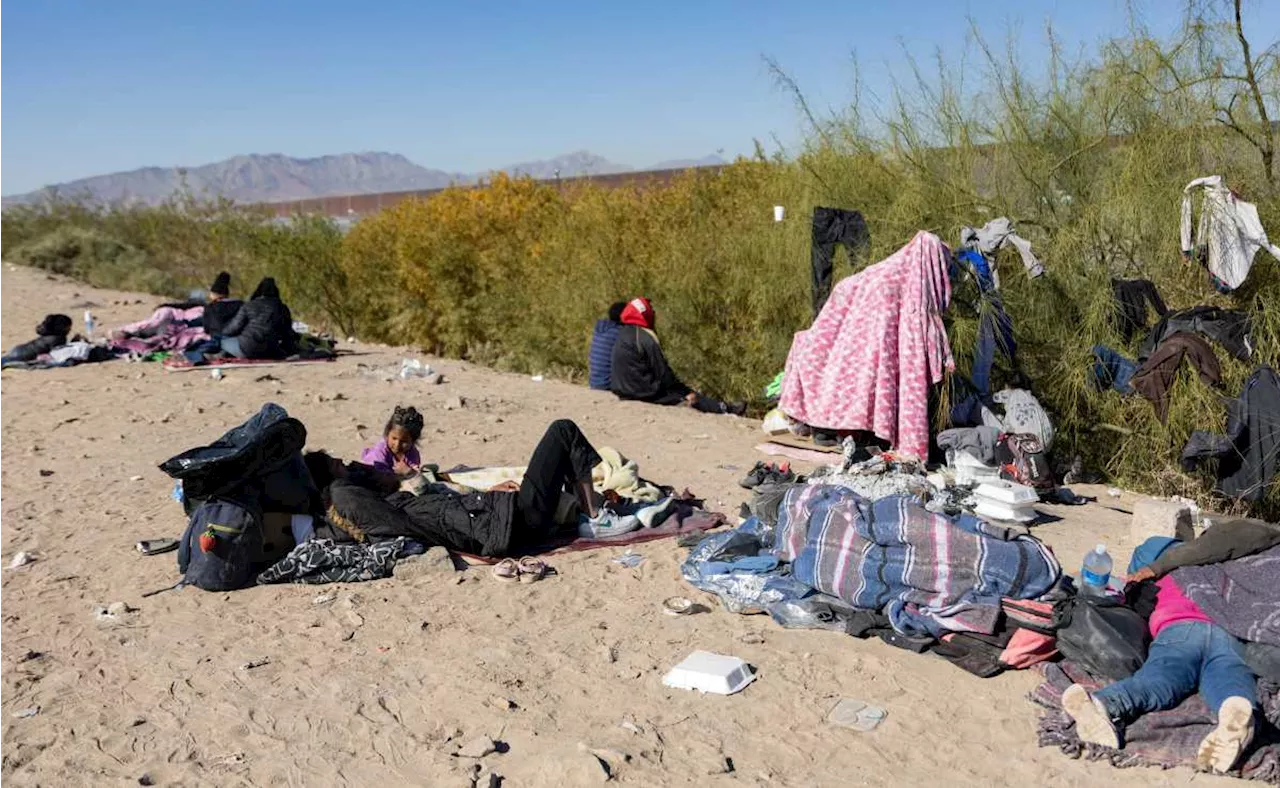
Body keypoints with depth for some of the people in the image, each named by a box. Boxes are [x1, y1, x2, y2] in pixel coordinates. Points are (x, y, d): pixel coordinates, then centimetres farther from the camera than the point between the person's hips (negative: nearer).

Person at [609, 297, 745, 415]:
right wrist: (686, 393, -4)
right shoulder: (645, 338, -19)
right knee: (692, 398, 2)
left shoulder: (623, 334, 11)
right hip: (644, 393, -9)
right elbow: (663, 373, -16)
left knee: (685, 391, 16)